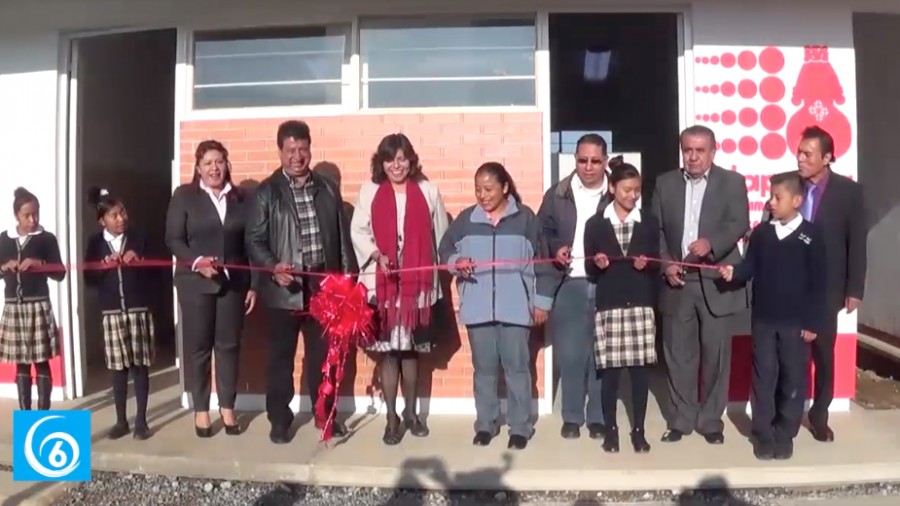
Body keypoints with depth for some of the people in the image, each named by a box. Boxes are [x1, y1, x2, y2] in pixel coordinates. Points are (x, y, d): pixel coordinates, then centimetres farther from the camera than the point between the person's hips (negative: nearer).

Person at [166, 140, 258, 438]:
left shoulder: (240, 199, 9)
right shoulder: (184, 196, 3)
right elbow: (173, 239, -3)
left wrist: (254, 284, 3)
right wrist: (197, 262, -20)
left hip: (233, 282, 2)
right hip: (195, 283, -2)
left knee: (229, 344, 6)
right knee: (198, 345, 4)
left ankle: (227, 407, 17)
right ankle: (201, 409, 16)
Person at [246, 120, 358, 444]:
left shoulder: (328, 189, 9)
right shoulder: (266, 192, -1)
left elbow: (343, 236, 10)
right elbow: (254, 240, -4)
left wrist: (348, 277, 5)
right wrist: (274, 267, -21)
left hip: (324, 284, 3)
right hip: (284, 287, -2)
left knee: (322, 353, 12)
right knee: (280, 356, 7)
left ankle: (325, 414, 27)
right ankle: (279, 419, 21)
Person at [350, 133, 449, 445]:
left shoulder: (428, 191, 4)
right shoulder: (369, 191, 4)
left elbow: (441, 234, 5)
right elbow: (358, 230, -1)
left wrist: (445, 269, 0)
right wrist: (376, 255, -17)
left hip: (417, 282, 1)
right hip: (381, 282, -1)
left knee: (411, 348, 11)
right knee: (387, 349, 1)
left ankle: (410, 411, 28)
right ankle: (392, 417, 13)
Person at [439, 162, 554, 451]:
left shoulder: (525, 218, 0)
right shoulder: (466, 219, 6)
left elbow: (542, 260, 2)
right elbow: (445, 249, 12)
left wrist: (542, 300, 0)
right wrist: (455, 261, -12)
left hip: (515, 307, -2)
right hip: (477, 307, 2)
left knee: (517, 367, 4)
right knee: (483, 368, 10)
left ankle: (520, 427, 16)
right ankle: (485, 424, 23)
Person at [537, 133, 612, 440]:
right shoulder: (557, 195, 6)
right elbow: (542, 233, 9)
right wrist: (555, 249, -10)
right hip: (569, 285, 1)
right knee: (569, 354, 2)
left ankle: (598, 417, 22)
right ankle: (572, 417, 18)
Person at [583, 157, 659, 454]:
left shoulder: (649, 222, 8)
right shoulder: (595, 224, 3)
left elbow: (656, 264, 11)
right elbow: (589, 270, 5)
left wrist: (646, 264, -11)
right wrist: (597, 263, -17)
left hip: (641, 304, 1)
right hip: (608, 305, -1)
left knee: (640, 368, 3)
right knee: (609, 369, 1)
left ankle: (638, 430, 16)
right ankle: (610, 429, 15)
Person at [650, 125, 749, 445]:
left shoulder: (732, 182, 3)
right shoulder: (665, 183, 9)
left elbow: (739, 224, -9)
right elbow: (655, 229, 6)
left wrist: (711, 244, -26)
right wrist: (665, 263, -8)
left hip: (716, 282, -2)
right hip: (677, 281, 2)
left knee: (716, 354, 4)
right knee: (678, 354, 8)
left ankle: (711, 420, 18)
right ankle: (681, 419, 20)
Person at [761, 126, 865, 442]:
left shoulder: (849, 190, -2)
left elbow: (857, 243, -1)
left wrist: (854, 290, -4)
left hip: (825, 289, 0)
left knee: (824, 354, 12)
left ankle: (819, 415, 29)